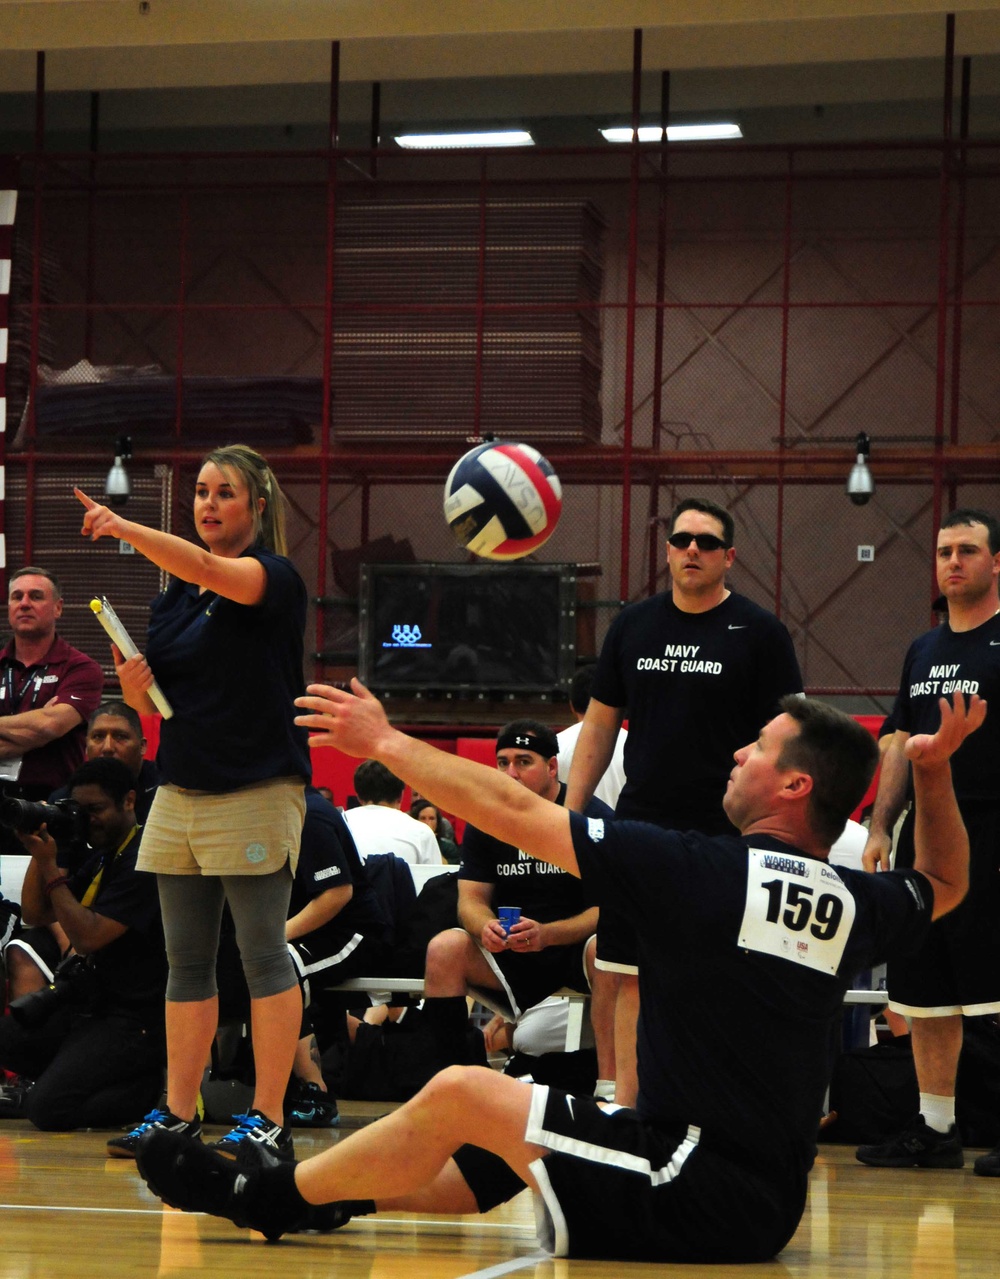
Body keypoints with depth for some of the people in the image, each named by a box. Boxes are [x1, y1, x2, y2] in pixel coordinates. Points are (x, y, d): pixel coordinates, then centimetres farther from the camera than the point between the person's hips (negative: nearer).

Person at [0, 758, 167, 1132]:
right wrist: (39, 855, -2)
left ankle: (156, 1089, -3)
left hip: (134, 1020, -10)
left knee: (47, 1108, -21)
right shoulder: (100, 857, 13)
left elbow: (88, 936, -23)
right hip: (90, 1003, 10)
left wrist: (50, 867, -16)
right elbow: (36, 914, 14)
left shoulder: (142, 862, -18)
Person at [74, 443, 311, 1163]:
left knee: (263, 955, -6)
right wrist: (134, 686, -3)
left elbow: (208, 570, -26)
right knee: (187, 960, 7)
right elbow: (156, 705, 20)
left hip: (257, 796, -7)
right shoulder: (174, 596, 15)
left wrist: (125, 529, -36)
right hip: (181, 793, 7)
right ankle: (178, 1114, 9)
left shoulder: (277, 579, -5)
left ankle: (269, 1120, -4)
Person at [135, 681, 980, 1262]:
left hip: (704, 1194, -8)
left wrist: (386, 743, 1)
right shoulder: (852, 905, 4)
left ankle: (266, 1198, 13)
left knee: (459, 1095, -2)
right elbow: (944, 884, 30)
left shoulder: (703, 872, -13)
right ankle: (336, 1198, 34)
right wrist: (935, 771, 24)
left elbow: (515, 814, -8)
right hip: (770, 1203, 8)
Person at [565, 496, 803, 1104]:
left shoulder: (760, 632, -1)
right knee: (627, 975, 3)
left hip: (728, 837, -4)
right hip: (641, 827, 4)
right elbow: (601, 724, 16)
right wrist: (571, 813, 9)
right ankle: (622, 1107, 10)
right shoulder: (634, 625, 11)